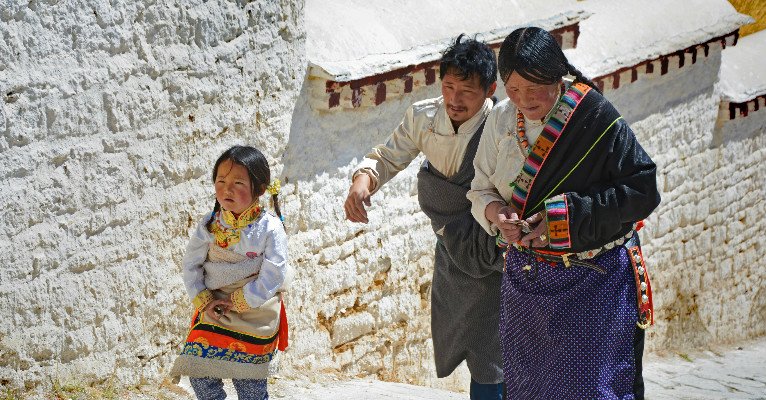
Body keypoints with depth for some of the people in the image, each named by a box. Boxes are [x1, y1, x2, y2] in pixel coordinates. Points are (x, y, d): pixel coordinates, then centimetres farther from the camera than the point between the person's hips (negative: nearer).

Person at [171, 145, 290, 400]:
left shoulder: (270, 228, -15)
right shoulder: (210, 225, -2)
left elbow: (273, 276, -18)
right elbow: (191, 264, 2)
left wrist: (237, 302, -16)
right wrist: (204, 301, -9)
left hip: (255, 319, -3)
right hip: (214, 314, 4)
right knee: (200, 375, -1)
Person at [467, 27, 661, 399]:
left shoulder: (596, 118, -16)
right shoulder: (501, 119, 0)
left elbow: (642, 191, -16)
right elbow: (480, 189, 8)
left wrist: (566, 215, -23)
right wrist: (495, 213, -16)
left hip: (592, 283, -5)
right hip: (524, 276, 5)